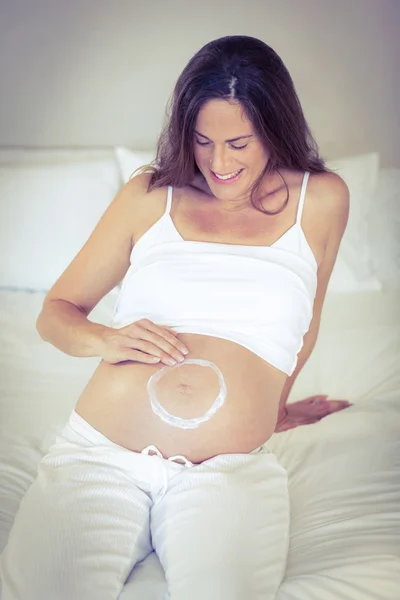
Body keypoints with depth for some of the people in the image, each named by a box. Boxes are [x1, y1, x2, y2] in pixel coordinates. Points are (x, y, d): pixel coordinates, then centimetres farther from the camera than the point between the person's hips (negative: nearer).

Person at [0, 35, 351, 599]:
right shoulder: (151, 194, 11)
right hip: (97, 453, 1)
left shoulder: (321, 199, 9)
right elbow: (56, 312, 15)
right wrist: (106, 340, -6)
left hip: (231, 469, 0)